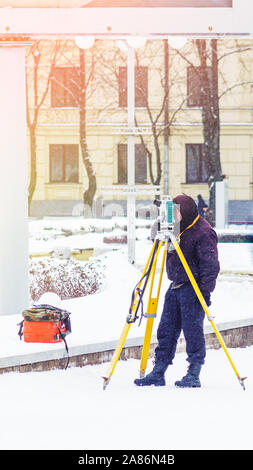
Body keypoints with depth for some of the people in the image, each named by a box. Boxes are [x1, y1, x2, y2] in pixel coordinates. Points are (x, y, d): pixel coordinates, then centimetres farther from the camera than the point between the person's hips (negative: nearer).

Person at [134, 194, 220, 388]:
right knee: (166, 329, 8)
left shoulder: (203, 232, -13)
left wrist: (205, 290, -19)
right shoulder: (177, 229, 11)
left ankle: (194, 375, 1)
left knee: (193, 330, -5)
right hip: (176, 286, 8)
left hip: (193, 288, -8)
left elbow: (210, 265, -15)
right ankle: (158, 373, 12)